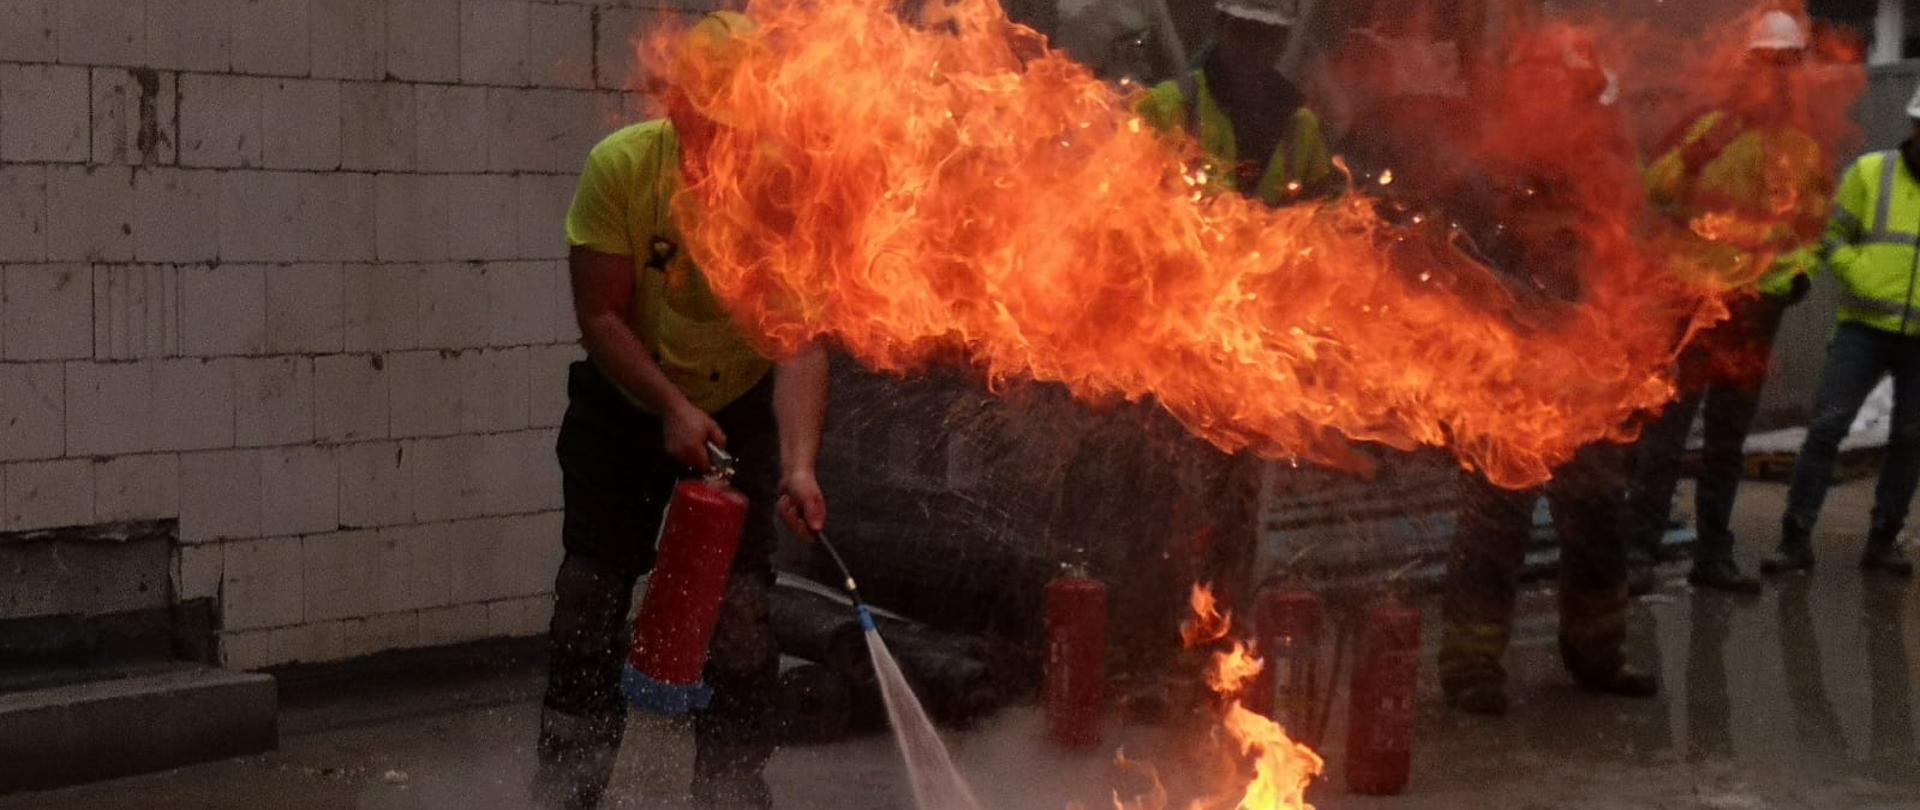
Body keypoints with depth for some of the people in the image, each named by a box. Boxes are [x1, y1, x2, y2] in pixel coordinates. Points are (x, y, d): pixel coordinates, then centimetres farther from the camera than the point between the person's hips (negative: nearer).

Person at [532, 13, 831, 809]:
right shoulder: (620, 167, -22)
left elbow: (801, 343, -28)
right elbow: (601, 316, -18)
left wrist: (799, 464, -41)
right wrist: (671, 410, -30)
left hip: (740, 407, -1)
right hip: (625, 401, 1)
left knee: (737, 611, -7)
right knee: (589, 598, 3)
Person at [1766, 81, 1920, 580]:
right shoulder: (1870, 173, 0)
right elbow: (1831, 235, 3)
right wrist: (1865, 280, -12)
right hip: (1865, 328, -2)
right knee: (1827, 424, -8)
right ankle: (1796, 537, -3)